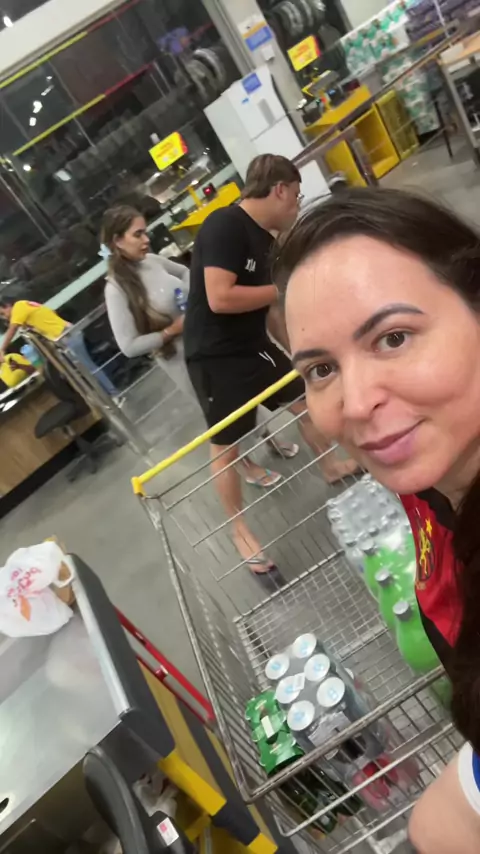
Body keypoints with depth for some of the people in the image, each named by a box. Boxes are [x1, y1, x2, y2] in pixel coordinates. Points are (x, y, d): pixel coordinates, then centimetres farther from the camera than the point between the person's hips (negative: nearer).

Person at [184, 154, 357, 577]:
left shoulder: (263, 237, 8)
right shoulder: (225, 225, -19)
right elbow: (219, 298, -29)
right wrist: (281, 288, -17)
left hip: (254, 347, 9)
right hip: (215, 359, -9)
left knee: (305, 400, 18)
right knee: (226, 447, 3)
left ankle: (331, 466, 43)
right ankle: (240, 530, 21)